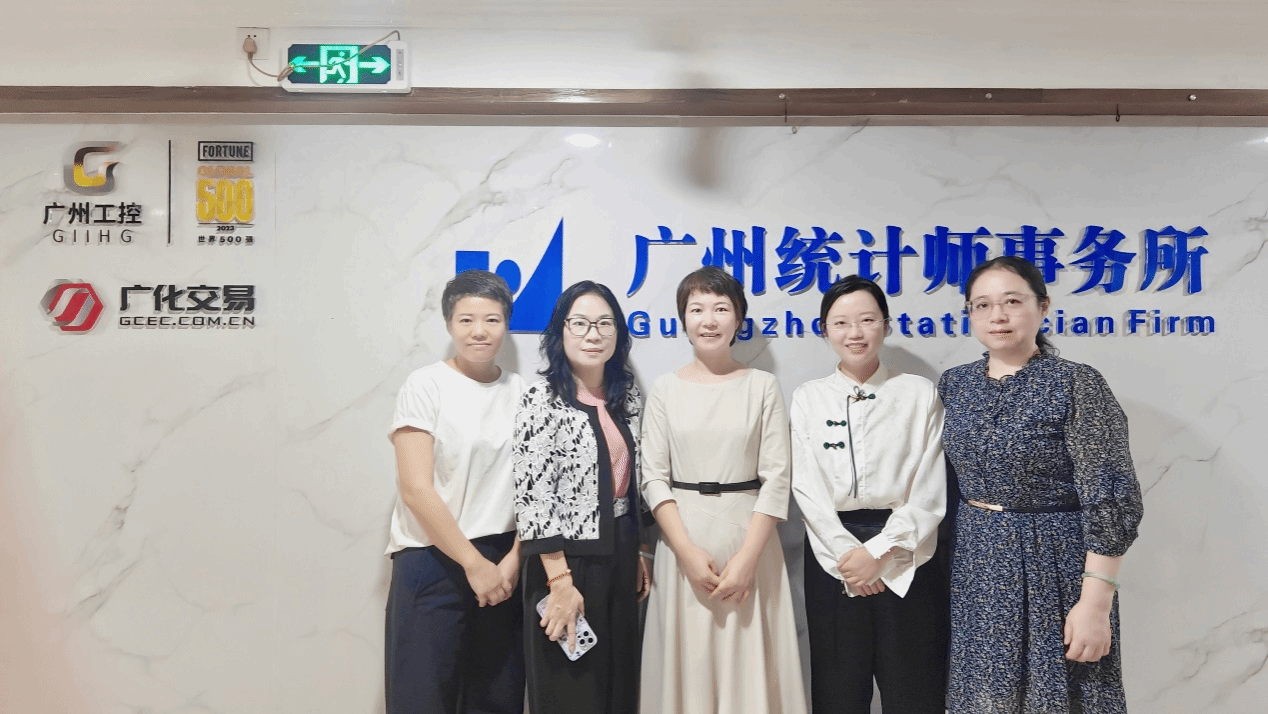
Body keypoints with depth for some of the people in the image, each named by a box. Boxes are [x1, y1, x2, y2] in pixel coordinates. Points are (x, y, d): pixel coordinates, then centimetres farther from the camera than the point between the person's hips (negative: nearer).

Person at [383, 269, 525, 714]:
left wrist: (512, 560, -6)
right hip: (433, 562, -4)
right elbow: (416, 490, -11)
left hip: (503, 566, 4)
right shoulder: (426, 386, -6)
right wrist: (474, 564, -10)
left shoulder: (520, 392, 6)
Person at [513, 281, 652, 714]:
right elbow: (531, 497, -17)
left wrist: (639, 556, 14)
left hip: (620, 558, 6)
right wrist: (560, 581, -19)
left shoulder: (629, 397, 7)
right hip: (568, 561, -6)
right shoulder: (543, 399, -13)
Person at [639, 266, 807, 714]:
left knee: (750, 660, 5)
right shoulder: (666, 390, 3)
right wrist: (688, 551, -10)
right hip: (684, 540, 1)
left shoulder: (763, 386, 1)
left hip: (749, 536, 0)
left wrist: (747, 557, -11)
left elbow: (776, 477, -3)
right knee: (688, 660, 7)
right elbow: (653, 478, -1)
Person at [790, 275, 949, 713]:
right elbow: (807, 488, -1)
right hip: (833, 556, 1)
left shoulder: (920, 394, 2)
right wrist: (846, 553, -11)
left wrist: (879, 551, -11)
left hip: (907, 555, -1)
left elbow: (930, 491, -4)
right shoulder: (807, 399, 6)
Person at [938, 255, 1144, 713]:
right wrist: (944, 564, 11)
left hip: (1053, 567, -4)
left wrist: (1095, 603, -18)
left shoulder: (1077, 384, -11)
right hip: (976, 569, 5)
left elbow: (1111, 499, -14)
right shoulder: (954, 385, 4)